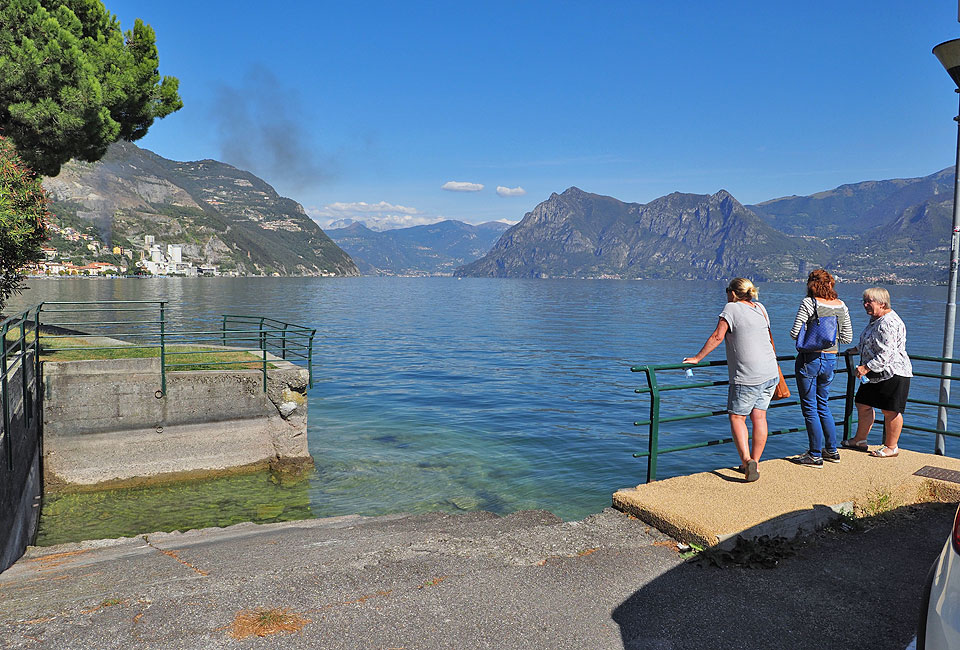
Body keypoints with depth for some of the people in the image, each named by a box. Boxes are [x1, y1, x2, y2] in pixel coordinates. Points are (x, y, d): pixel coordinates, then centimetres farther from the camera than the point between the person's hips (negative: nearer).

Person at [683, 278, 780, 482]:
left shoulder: (732, 308, -6)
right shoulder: (760, 308, 13)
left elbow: (717, 336, -14)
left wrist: (697, 358, -8)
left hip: (748, 377, -7)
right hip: (770, 373, 7)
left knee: (737, 417, 2)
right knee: (759, 416, 10)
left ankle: (747, 460, -13)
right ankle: (754, 463, 15)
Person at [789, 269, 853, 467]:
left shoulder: (808, 303, -13)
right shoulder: (841, 306, 4)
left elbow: (795, 333, -16)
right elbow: (847, 338, 7)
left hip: (809, 359, -6)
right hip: (830, 359, 6)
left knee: (810, 408, 3)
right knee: (823, 406, 20)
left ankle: (815, 455, 7)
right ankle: (832, 450, 26)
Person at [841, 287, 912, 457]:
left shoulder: (888, 323, -21)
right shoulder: (875, 319, 13)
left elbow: (886, 354, -26)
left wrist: (866, 368, -28)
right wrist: (858, 349, 31)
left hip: (892, 373, -11)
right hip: (875, 375, 11)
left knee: (890, 411, 0)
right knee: (863, 405, 14)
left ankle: (891, 447, 12)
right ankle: (860, 440, 26)